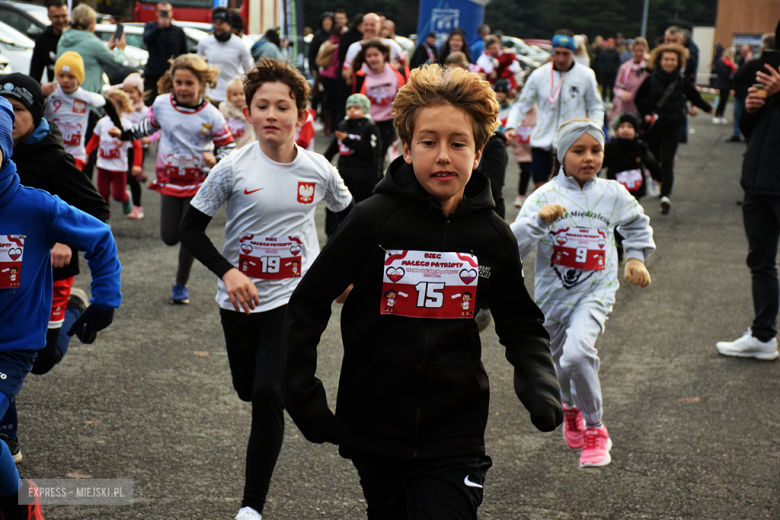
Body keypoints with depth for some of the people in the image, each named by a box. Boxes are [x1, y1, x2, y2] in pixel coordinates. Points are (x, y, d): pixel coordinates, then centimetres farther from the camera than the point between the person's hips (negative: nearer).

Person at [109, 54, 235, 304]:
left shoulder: (211, 116, -15)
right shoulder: (161, 104, -7)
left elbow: (228, 146, -5)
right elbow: (149, 126, 14)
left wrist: (215, 159, -25)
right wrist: (123, 134, 7)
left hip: (198, 182, -2)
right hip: (169, 179, 2)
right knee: (169, 237, 4)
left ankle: (181, 284, 17)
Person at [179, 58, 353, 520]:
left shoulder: (319, 170, -6)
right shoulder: (233, 169, -11)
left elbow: (349, 216, 14)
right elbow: (192, 228, -5)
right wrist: (226, 272, -17)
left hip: (294, 296, -2)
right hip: (241, 297, 2)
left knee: (268, 395, -15)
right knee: (248, 390, 18)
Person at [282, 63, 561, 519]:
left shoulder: (492, 236, -2)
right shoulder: (373, 220, -9)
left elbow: (522, 327, 11)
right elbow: (308, 307, -3)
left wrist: (539, 384, -8)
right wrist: (302, 396, -8)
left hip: (455, 436, 0)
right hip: (375, 430, 0)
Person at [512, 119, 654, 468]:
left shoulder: (613, 195, -1)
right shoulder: (545, 196, -9)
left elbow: (637, 223, 22)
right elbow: (514, 247, -17)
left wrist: (636, 257, 12)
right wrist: (539, 220, -31)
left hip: (595, 292, -1)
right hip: (553, 293, 2)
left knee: (577, 353, -26)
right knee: (561, 364, 18)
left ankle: (595, 430, -7)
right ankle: (571, 407, 54)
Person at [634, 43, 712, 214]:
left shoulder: (681, 82, 3)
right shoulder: (651, 79, -3)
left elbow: (695, 97, 19)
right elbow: (639, 98, 7)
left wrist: (708, 108, 30)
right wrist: (645, 115, -6)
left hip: (673, 127, 0)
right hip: (653, 125, 1)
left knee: (667, 162, -10)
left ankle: (665, 195, -19)